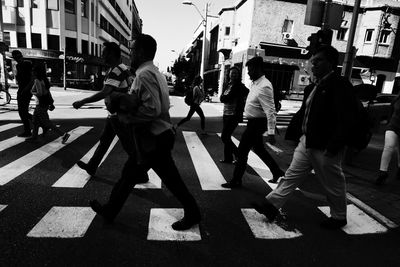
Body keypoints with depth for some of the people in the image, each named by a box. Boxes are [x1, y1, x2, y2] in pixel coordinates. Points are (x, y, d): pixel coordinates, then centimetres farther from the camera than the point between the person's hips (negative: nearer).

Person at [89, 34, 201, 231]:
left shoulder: (144, 74, -18)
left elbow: (152, 109, -27)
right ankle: (110, 210, 37)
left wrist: (126, 117, -14)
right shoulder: (154, 72, 12)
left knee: (171, 179, 4)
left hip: (153, 140, -10)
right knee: (129, 173, 19)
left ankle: (192, 214, 24)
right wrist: (124, 100, 4)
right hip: (151, 137, 10)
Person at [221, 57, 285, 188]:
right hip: (253, 122, 10)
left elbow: (270, 111, -26)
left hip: (257, 123, -10)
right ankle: (277, 171, 36)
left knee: (242, 150, 0)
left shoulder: (264, 87, -21)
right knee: (259, 149, 21)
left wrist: (271, 133, -30)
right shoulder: (255, 84, 8)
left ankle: (236, 180, 15)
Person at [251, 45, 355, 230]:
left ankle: (339, 217, 33)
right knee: (292, 175, 10)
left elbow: (346, 120, -20)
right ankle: (272, 204, 18)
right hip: (306, 143, 8)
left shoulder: (340, 85, -14)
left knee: (333, 184, 11)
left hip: (326, 148, -7)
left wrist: (333, 147, -22)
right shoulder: (312, 88, 11)